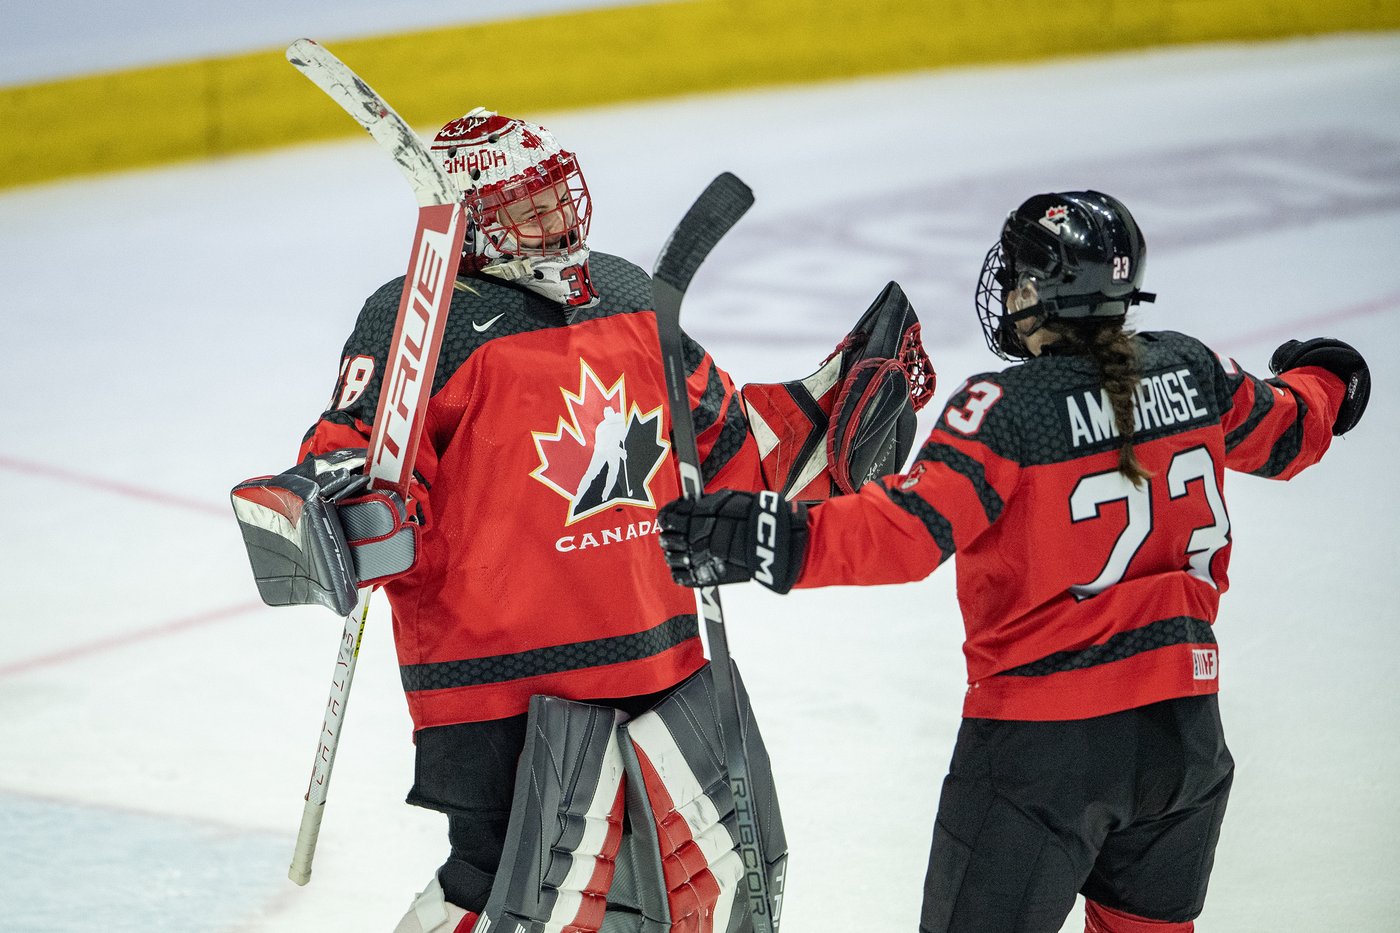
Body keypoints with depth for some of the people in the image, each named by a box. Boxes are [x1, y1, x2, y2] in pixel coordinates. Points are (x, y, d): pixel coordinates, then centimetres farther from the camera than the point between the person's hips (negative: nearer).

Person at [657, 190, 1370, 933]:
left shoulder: (1008, 407, -17)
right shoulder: (1191, 371, 2)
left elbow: (912, 531, -26)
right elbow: (1285, 437, 20)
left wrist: (780, 541, -30)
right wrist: (1322, 383, 42)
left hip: (1045, 735, -6)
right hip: (1182, 723, 6)